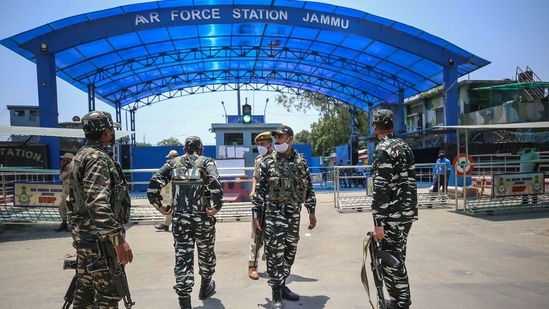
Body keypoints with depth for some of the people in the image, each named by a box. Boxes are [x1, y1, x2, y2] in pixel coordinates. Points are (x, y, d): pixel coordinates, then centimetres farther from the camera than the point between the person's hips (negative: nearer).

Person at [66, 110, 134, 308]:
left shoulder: (81, 155, 15)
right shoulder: (98, 157, -17)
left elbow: (73, 200, 20)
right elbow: (98, 204, -29)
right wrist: (118, 239, -30)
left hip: (85, 236, 10)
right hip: (99, 239, -10)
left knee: (85, 291, 17)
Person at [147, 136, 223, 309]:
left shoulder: (173, 163, 8)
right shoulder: (206, 162, 0)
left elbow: (154, 184, -4)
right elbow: (215, 183, -21)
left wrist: (159, 206, 2)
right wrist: (217, 206, -14)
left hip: (179, 219, 1)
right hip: (203, 218, -1)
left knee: (183, 259, 5)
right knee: (206, 254, 21)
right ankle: (205, 288, 40)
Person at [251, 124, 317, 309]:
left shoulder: (301, 161, 5)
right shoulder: (268, 162, -3)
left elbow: (308, 188, 10)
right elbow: (259, 190, -3)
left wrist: (312, 212, 9)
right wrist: (256, 214, -5)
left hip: (294, 214, 4)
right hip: (274, 214, -3)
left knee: (289, 252, 12)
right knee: (275, 254, -2)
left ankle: (282, 285, 29)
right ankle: (276, 293, 10)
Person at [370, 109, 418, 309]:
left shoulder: (383, 149, -15)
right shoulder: (404, 146, 12)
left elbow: (380, 189, -20)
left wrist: (378, 223, -19)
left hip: (393, 216, -9)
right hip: (407, 212, 9)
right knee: (397, 258, 19)